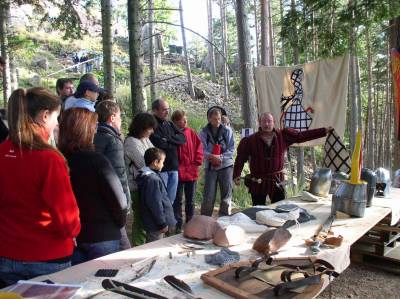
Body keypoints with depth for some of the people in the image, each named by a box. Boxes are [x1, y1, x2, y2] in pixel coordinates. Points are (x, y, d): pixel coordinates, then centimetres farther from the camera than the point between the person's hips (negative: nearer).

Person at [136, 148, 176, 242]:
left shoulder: (147, 176, 10)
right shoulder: (152, 179, -23)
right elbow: (155, 204, -25)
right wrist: (163, 223, -17)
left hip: (152, 223, 10)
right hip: (156, 225, -10)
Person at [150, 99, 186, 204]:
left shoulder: (170, 124, 17)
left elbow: (183, 138, 7)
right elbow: (158, 143, -19)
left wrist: (168, 139, -9)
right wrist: (174, 142, -2)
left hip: (173, 167, 7)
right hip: (160, 168, -7)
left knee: (171, 200, 14)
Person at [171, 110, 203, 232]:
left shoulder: (191, 133, 3)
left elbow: (199, 148, 6)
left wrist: (196, 163, -2)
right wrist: (176, 167, -13)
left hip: (192, 172, 4)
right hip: (177, 173, -4)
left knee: (190, 201, 15)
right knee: (177, 200, 7)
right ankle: (178, 225, 17)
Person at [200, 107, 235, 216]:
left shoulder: (227, 130, -1)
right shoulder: (204, 132, -1)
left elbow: (231, 149, -3)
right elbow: (202, 150, -6)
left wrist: (221, 157, -18)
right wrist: (211, 156, -25)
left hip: (226, 165, 1)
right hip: (210, 166, -1)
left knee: (226, 195, 7)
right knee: (208, 195, -1)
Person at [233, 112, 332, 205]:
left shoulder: (283, 136, -1)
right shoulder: (250, 140, -8)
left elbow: (302, 136, -1)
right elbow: (241, 158, -7)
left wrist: (324, 131, -5)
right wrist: (236, 176, -14)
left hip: (277, 181, 2)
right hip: (258, 182, -2)